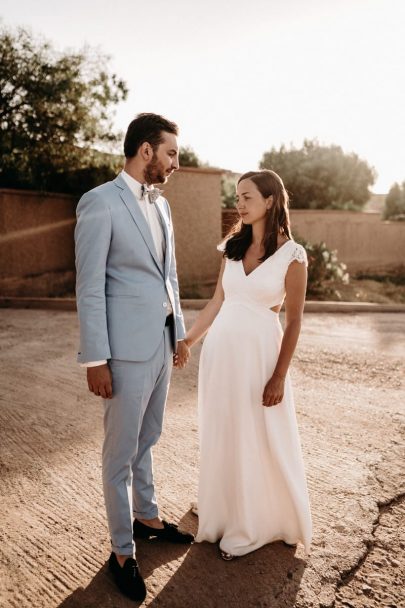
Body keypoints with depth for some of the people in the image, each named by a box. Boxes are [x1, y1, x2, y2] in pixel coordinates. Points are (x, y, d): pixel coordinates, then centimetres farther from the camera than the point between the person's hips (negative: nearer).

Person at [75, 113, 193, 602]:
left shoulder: (160, 204, 12)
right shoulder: (100, 202, -12)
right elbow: (89, 287, -14)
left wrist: (180, 333, 16)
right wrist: (95, 360, -15)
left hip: (163, 340, 7)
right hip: (128, 347, -7)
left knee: (147, 439, 21)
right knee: (121, 451, 8)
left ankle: (147, 518, 41)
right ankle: (122, 552, 25)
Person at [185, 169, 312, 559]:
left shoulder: (291, 254, -9)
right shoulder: (233, 247, 6)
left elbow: (294, 321, -8)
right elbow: (217, 302, 10)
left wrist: (279, 377, -11)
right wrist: (186, 341, 9)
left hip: (258, 351, -5)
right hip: (220, 347, 5)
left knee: (258, 438, 8)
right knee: (220, 432, 18)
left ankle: (253, 524, 30)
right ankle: (223, 508, 41)